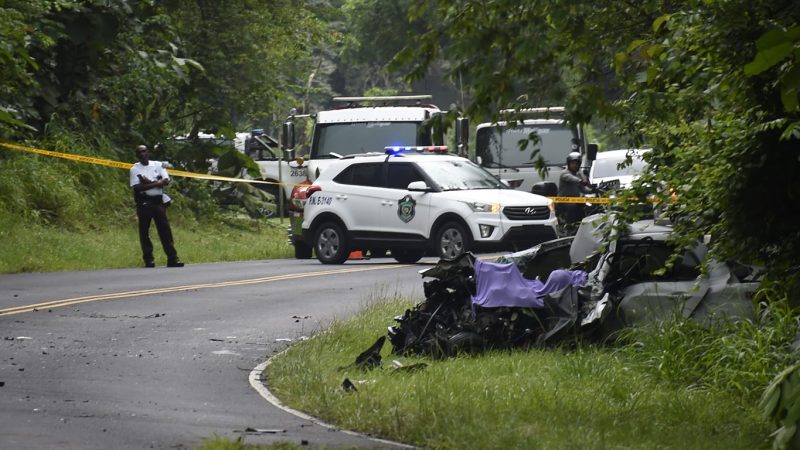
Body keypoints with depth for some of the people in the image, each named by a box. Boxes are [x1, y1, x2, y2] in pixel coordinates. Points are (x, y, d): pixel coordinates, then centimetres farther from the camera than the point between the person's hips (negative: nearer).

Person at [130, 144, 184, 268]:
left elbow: (166, 181, -3)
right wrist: (155, 183, -13)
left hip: (158, 201, 1)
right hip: (144, 202, -1)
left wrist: (149, 182, -12)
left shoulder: (158, 165, 9)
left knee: (165, 229, -2)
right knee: (144, 231, -1)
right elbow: (137, 187, -11)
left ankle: (172, 258, -3)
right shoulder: (135, 169, 2)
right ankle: (148, 259, 5)